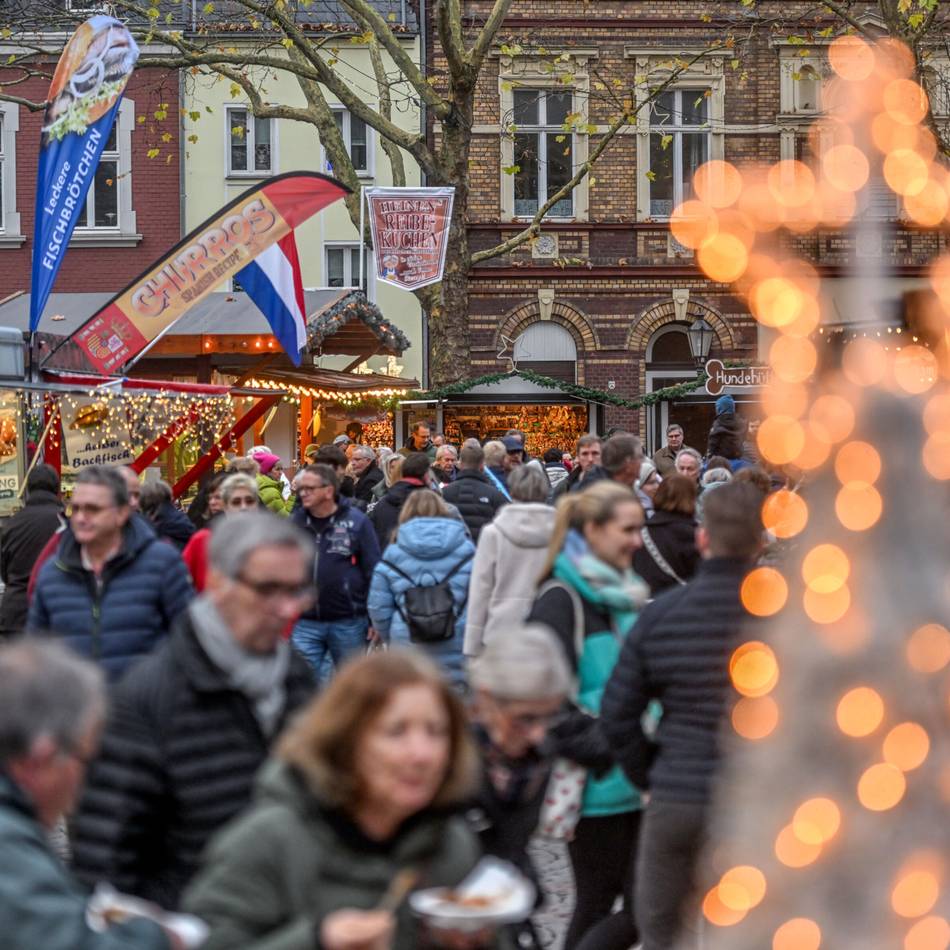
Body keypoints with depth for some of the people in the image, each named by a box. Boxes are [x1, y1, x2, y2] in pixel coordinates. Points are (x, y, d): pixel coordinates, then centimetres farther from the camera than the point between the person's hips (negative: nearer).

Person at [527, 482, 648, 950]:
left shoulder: (625, 595, 15)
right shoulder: (562, 599, -12)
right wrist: (598, 748, -19)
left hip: (635, 779, 8)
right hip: (596, 785, -8)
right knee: (598, 904, 0)